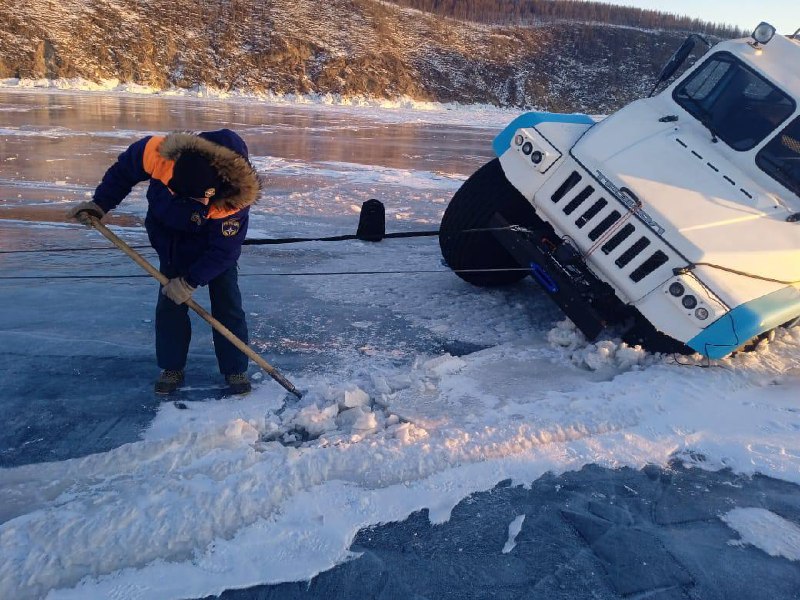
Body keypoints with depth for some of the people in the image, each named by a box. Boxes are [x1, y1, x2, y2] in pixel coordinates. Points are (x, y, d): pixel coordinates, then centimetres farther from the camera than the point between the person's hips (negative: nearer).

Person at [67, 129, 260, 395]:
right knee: (169, 306, 2)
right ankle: (172, 368, 17)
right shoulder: (158, 153, -34)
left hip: (218, 245, -2)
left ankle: (235, 370, 10)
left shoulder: (234, 202, -41)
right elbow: (123, 170, -11)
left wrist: (191, 282, -29)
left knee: (227, 307, -5)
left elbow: (224, 249, -30)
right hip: (172, 241, 3)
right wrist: (100, 204, -7)